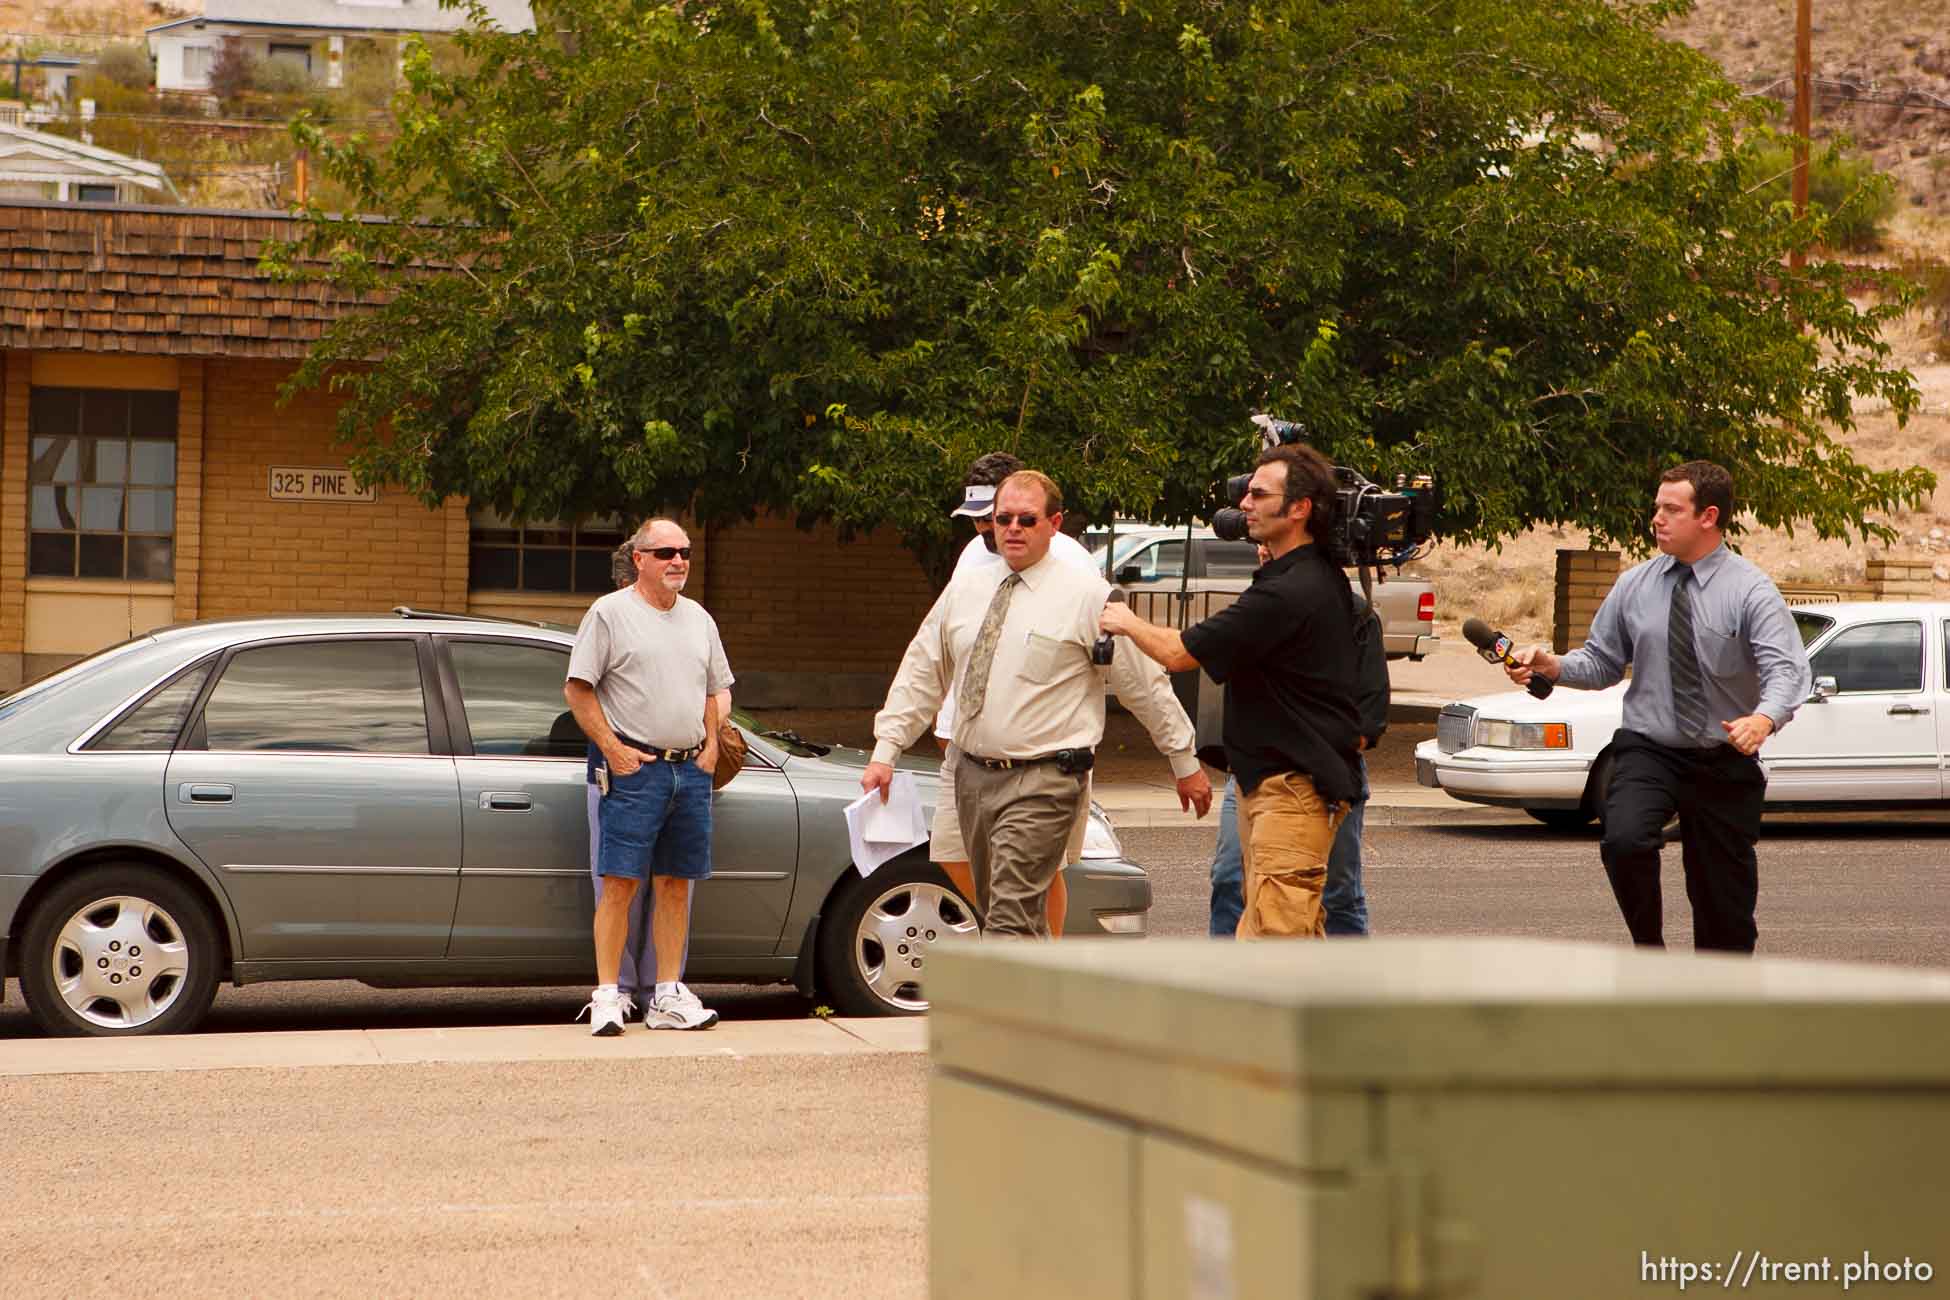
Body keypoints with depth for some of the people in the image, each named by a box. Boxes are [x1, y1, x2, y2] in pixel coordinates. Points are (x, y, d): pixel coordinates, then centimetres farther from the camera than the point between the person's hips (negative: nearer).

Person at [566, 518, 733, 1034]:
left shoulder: (699, 619, 16)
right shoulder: (609, 613, -2)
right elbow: (577, 689, -4)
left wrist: (710, 745, 10)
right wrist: (613, 750, -11)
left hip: (691, 771, 6)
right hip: (634, 769, -6)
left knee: (675, 886, 7)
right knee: (620, 884, -8)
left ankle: (668, 997, 12)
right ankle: (607, 996, -5)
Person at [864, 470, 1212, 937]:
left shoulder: (1086, 595, -5)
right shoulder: (965, 591, 10)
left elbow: (1145, 685, -1)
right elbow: (920, 674, 14)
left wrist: (1185, 764, 3)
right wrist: (885, 752, 7)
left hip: (1042, 783, -6)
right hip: (973, 775, 6)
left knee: (1010, 920, -15)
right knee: (998, 912, 13)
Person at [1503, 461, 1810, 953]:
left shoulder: (1751, 591, -9)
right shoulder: (1635, 585, 3)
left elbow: (1786, 669, -21)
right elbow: (1603, 660, 9)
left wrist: (1764, 719, -41)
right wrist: (1553, 666, -11)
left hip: (1724, 760, -1)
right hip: (1648, 750, 1)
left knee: (1725, 900, 6)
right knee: (1624, 841, -27)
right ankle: (1648, 950, -6)